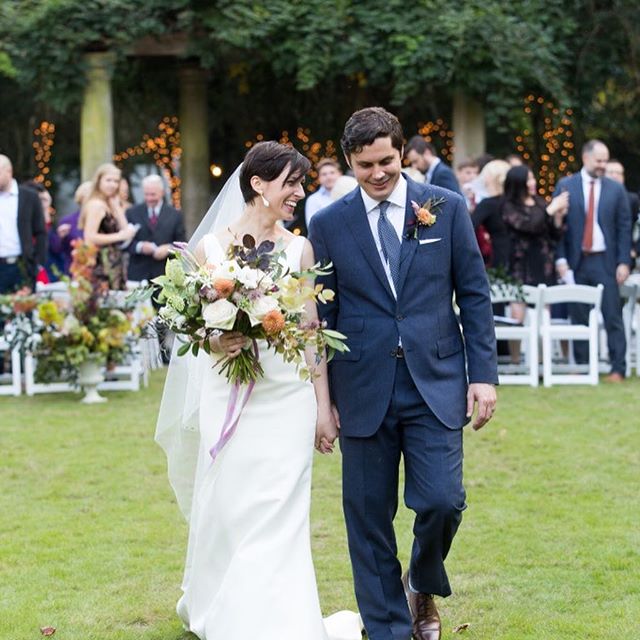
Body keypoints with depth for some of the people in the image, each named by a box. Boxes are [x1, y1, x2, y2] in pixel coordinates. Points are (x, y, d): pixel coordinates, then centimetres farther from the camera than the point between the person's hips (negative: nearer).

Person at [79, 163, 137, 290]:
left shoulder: (109, 204, 18)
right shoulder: (96, 205, -10)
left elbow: (124, 230, 9)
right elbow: (90, 238, -20)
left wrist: (116, 206, 7)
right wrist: (118, 236, -16)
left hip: (113, 265, 9)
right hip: (102, 265, -9)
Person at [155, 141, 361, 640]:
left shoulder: (299, 248, 5)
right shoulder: (211, 246, 1)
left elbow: (312, 330, 5)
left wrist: (324, 406, 3)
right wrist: (218, 340, -20)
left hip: (288, 398, 1)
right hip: (229, 397, 0)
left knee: (279, 516, -3)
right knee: (226, 511, 5)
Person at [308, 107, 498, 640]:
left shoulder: (447, 208, 4)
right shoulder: (328, 225, 3)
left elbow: (474, 295, 5)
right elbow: (322, 316, 7)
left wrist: (484, 373, -1)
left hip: (435, 382, 0)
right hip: (364, 390, 1)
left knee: (441, 501, -9)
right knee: (368, 517, 3)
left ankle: (423, 585, 23)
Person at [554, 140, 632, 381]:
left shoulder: (616, 189, 6)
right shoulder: (565, 186, 4)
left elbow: (624, 228, 5)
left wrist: (623, 262, -3)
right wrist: (560, 259, -5)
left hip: (605, 262, 0)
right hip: (576, 262, 0)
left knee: (613, 317, -3)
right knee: (579, 317, 4)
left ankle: (618, 369, 1)